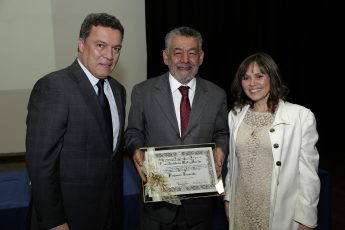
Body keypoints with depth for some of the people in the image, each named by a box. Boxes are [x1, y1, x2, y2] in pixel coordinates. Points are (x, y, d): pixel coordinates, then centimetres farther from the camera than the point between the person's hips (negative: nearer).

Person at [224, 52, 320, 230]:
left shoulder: (301, 116, -11)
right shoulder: (235, 115, 3)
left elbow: (308, 173, -9)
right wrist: (228, 197, 12)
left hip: (280, 210, -3)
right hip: (241, 207, 4)